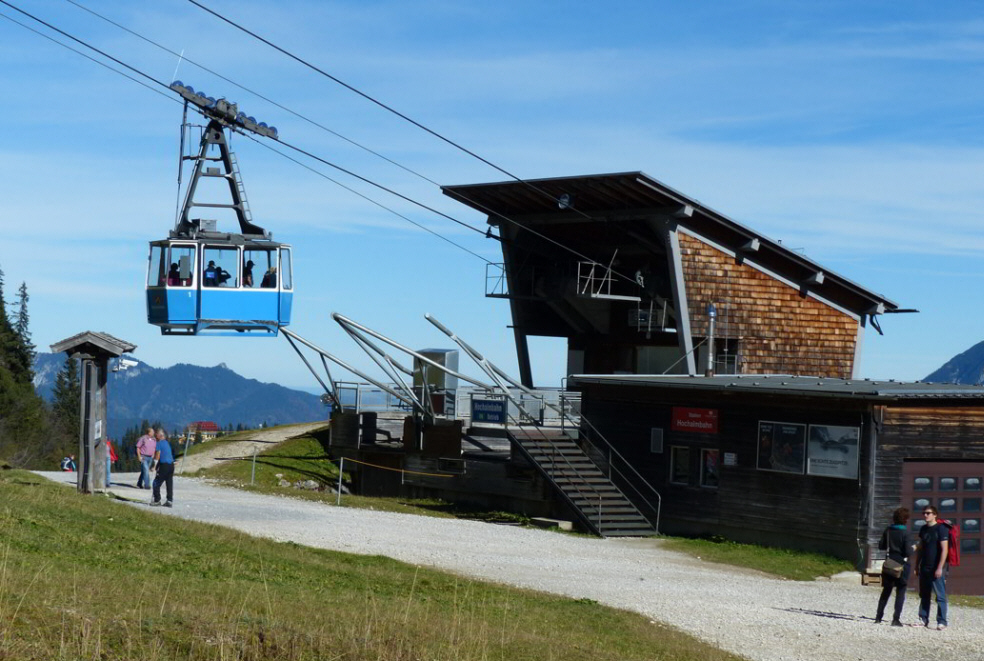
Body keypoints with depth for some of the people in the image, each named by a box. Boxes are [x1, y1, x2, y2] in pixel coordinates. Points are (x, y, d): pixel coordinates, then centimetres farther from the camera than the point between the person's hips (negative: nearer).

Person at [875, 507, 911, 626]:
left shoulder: (888, 531, 1)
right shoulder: (904, 534, -14)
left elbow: (881, 546, 7)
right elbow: (907, 552, -16)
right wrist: (913, 548, 3)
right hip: (901, 564, -5)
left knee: (886, 591, 15)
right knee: (900, 592, 3)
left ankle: (878, 617, 14)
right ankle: (896, 619, -2)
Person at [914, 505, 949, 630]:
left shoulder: (941, 529, -8)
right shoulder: (923, 529, 13)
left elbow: (944, 549, -12)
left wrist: (940, 568, -17)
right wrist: (917, 565, 17)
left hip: (937, 568, -7)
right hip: (924, 568, 7)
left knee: (940, 596, -6)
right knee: (924, 595, 10)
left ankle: (941, 622, -6)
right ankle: (923, 619, 16)